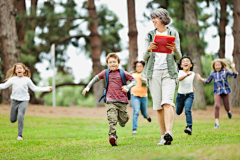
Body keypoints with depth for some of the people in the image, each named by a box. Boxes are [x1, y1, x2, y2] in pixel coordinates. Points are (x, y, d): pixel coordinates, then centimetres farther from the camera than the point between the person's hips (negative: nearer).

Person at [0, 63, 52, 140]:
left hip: (24, 101, -2)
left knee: (20, 117, -21)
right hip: (14, 101, 2)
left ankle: (20, 135, -12)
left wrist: (47, 88, 7)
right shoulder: (13, 79, 7)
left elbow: (34, 88, 11)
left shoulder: (27, 79, 6)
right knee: (12, 120, 6)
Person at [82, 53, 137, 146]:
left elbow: (134, 81, 8)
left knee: (123, 119, 6)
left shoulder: (123, 73, 5)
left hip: (122, 101, 0)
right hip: (110, 101, 0)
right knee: (112, 119, -17)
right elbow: (96, 78, 28)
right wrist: (88, 87, 27)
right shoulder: (105, 73, 11)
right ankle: (112, 136, -27)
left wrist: (128, 87, -11)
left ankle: (121, 121, 42)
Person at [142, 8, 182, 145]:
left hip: (169, 72, -2)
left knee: (167, 102, -19)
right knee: (158, 106, 1)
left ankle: (169, 133, -31)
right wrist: (148, 50, -14)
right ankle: (163, 136, 9)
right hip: (153, 72, 3)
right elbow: (145, 58, 9)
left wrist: (175, 50, -16)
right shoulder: (150, 35, 13)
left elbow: (178, 58, 7)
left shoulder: (173, 33, 8)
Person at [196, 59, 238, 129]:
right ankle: (217, 123, -18)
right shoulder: (212, 74, 7)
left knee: (227, 107, 6)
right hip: (217, 92, 1)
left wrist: (233, 68, -20)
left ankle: (228, 111, 48)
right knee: (217, 106, -19)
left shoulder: (225, 71, 0)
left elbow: (234, 75, -6)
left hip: (225, 91, -1)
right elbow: (207, 81, 22)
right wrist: (200, 78, 10)